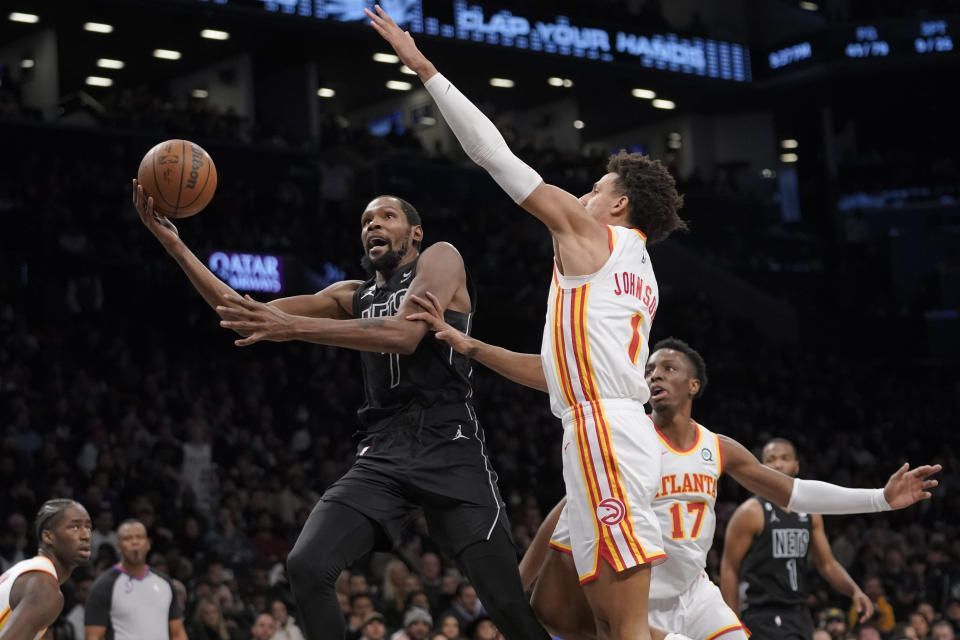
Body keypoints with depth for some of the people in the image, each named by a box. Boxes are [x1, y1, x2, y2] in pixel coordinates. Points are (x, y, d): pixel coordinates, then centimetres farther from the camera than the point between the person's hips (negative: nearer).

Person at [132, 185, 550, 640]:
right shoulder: (353, 297, 22)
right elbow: (250, 319, 17)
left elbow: (406, 333, -15)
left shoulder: (440, 259, 5)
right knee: (306, 566, -15)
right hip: (382, 454, 5)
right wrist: (174, 245, 7)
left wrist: (293, 326, -20)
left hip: (450, 448, -5)